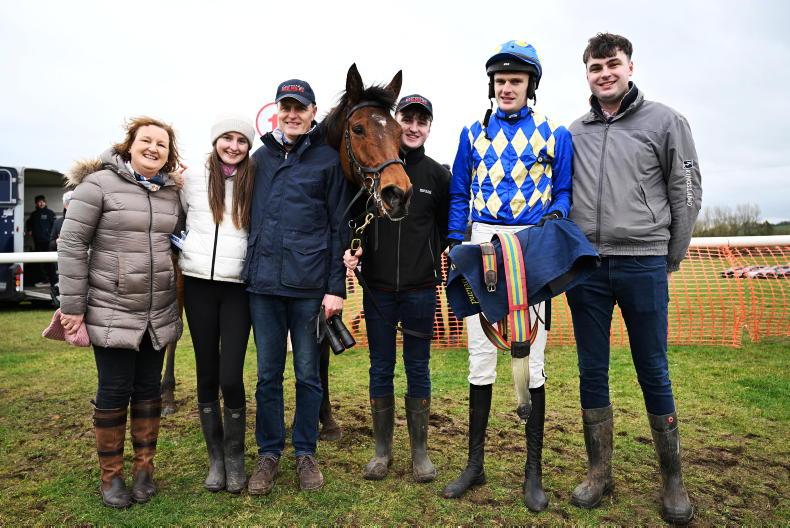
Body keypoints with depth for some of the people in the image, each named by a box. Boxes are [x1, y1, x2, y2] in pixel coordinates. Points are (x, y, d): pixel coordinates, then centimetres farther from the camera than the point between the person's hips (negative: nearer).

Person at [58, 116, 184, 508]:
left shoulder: (171, 193, 9)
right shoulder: (99, 184, -7)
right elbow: (71, 243, -9)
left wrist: (177, 301, 14)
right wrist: (72, 306, -10)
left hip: (158, 315, 5)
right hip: (111, 314, -5)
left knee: (148, 390, 11)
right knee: (114, 391, 4)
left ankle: (144, 469, 26)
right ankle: (110, 476, 22)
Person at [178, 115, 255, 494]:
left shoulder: (255, 184, 3)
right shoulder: (193, 179, 6)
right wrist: (187, 249, 6)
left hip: (237, 287, -1)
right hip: (198, 283, 2)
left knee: (231, 376, -6)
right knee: (206, 373, 8)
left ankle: (235, 458, 16)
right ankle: (215, 458, 24)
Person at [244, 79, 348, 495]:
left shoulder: (327, 159, 1)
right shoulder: (260, 157, 12)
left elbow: (339, 227, -1)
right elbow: (248, 216, 18)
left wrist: (336, 287, -7)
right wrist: (248, 268, 12)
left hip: (309, 284, -3)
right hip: (263, 281, 3)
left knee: (308, 374, 8)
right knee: (267, 374, 10)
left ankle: (306, 452, 24)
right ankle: (268, 453, 25)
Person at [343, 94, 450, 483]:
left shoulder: (437, 174, 5)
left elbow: (446, 228, 10)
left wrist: (436, 264, -5)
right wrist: (351, 248, -12)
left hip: (421, 289, 0)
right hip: (378, 288, 0)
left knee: (418, 368, 8)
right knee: (381, 369, 9)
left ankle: (420, 451, 22)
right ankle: (382, 450, 23)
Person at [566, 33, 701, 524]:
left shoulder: (665, 121, 3)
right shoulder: (574, 132, 10)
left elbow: (686, 193, 4)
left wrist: (671, 259, 3)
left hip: (643, 266, -3)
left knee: (654, 374, 4)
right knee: (593, 372, 8)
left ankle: (673, 480, 21)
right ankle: (600, 471, 22)